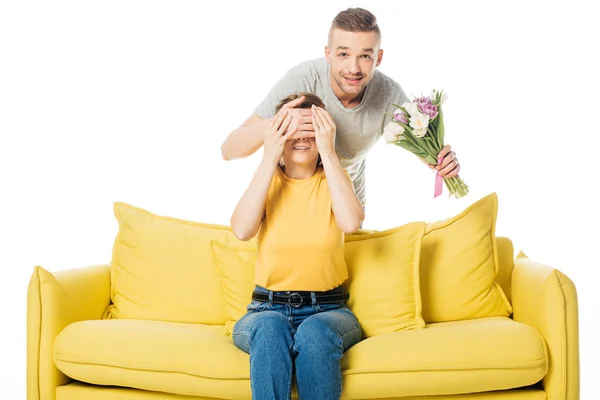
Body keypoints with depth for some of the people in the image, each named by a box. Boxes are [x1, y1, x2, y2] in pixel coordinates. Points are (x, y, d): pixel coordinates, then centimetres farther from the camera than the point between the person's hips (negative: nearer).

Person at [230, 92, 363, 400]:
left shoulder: (333, 178, 6)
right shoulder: (266, 179, 7)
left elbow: (351, 223, -17)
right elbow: (242, 230, -14)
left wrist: (328, 152, -15)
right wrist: (269, 158, -14)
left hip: (328, 309, 0)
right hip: (266, 309, 0)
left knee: (315, 332, -35)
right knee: (270, 328, -35)